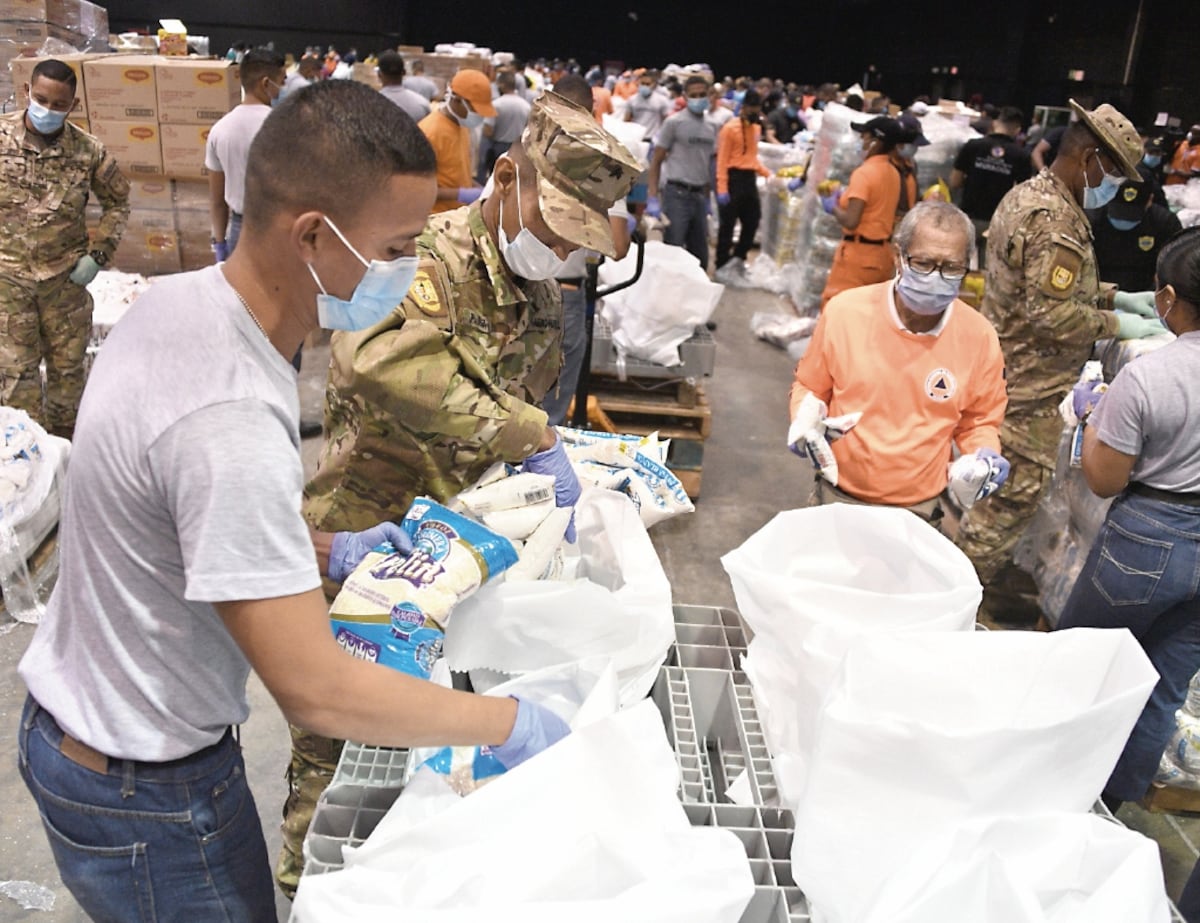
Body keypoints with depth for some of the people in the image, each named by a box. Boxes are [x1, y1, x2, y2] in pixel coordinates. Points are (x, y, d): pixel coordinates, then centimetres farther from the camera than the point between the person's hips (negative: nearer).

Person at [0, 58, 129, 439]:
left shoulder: (88, 151, -9)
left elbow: (118, 201, 6)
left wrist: (98, 252, -3)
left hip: (65, 276, 1)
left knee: (68, 365, 14)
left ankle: (65, 445, 34)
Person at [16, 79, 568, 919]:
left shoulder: (181, 301, -8)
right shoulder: (230, 419, -36)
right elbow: (315, 691, -32)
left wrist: (326, 551, 1)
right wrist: (511, 725, -21)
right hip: (143, 794, -8)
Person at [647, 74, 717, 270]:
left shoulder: (711, 128, 15)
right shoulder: (674, 122, -2)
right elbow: (656, 161, -4)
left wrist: (707, 200, 14)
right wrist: (653, 199, -12)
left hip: (699, 196, 6)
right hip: (677, 194, -6)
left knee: (700, 257, 10)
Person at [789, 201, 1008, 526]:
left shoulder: (980, 337, -10)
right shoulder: (844, 311, -13)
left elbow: (978, 422, 7)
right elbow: (810, 387, 4)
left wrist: (984, 456, -13)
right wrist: (806, 423, -15)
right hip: (838, 498, 0)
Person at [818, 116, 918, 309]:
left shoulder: (865, 172, -15)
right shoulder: (905, 175, 7)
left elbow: (851, 221, -21)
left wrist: (833, 206, -1)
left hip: (859, 254, -8)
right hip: (886, 255, 8)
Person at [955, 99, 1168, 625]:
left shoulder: (1030, 195, 12)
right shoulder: (1053, 218, -22)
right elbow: (1052, 314, -25)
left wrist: (1114, 296, 12)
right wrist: (1116, 325, -12)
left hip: (1013, 372, 10)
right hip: (1029, 384, -10)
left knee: (1006, 484, 20)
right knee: (1019, 489, 0)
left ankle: (988, 565, 33)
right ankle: (975, 587, 12)